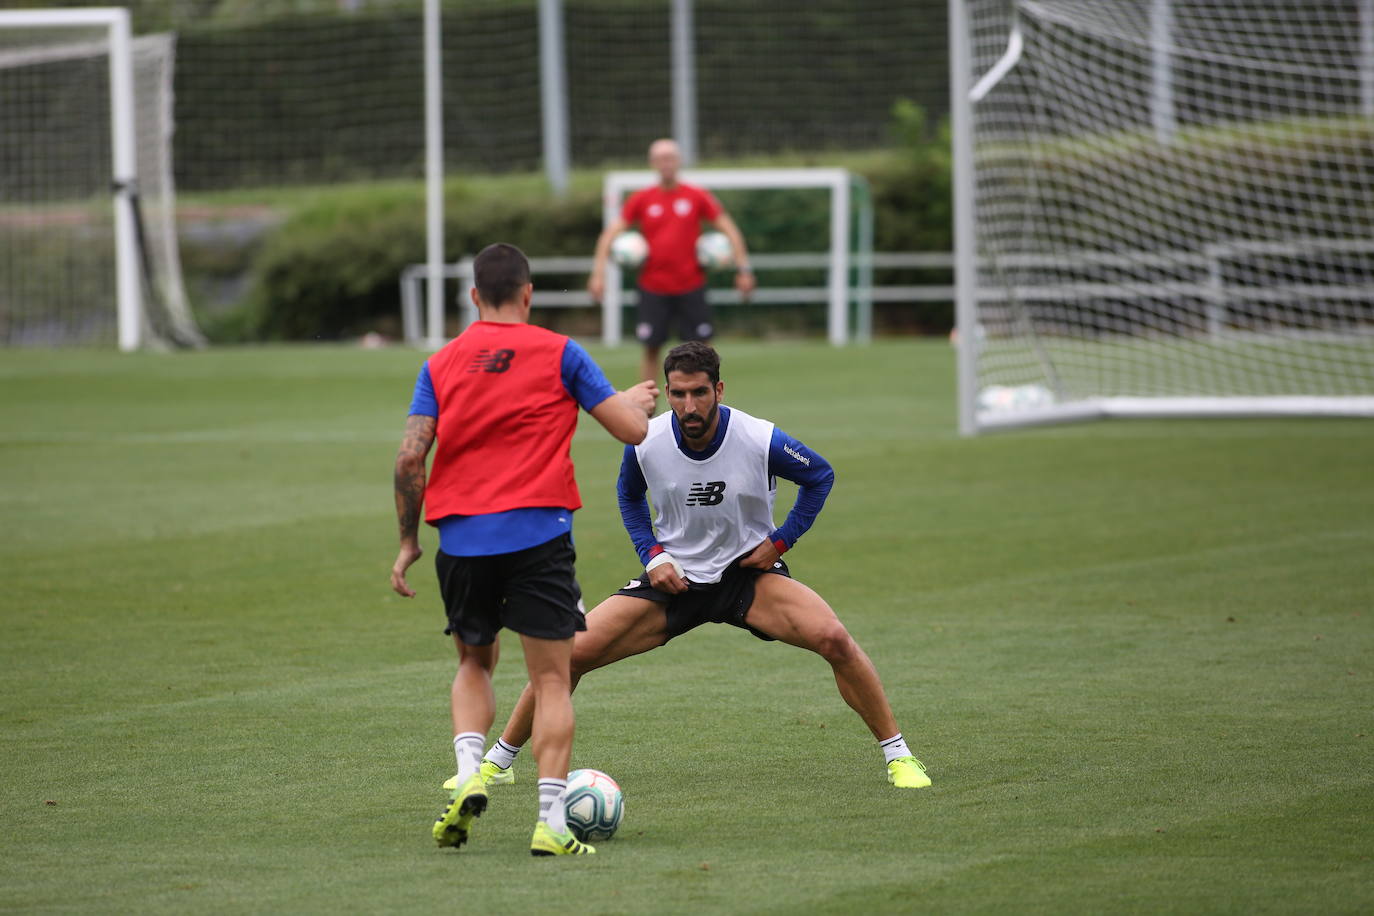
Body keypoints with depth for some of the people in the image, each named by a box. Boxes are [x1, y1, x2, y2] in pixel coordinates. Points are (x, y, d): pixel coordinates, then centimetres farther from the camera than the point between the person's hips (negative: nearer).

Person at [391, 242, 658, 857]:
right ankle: (551, 821, -8)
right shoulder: (558, 354, 1)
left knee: (474, 663, 23)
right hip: (538, 532, -3)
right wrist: (637, 400, 24)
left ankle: (468, 776, 0)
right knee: (551, 680, 2)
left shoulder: (441, 365, 8)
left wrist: (408, 540, 11)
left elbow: (409, 458, 1)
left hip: (461, 539, 3)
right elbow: (632, 429, 1)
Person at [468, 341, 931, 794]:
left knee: (833, 639, -26)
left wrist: (780, 541, -7)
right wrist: (653, 555, -3)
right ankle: (497, 761, 7)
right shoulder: (645, 443, -14)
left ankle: (897, 756, -8)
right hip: (673, 578, 2)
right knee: (572, 652, -12)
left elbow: (820, 476, 0)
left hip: (748, 571, -2)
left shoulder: (762, 441, -20)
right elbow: (629, 496, 10)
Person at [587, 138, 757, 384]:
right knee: (651, 347, 1)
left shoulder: (698, 196, 0)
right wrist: (599, 270, -8)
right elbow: (611, 232, 2)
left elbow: (729, 229, 4)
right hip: (653, 288, 0)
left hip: (691, 287, 0)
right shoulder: (641, 199, 2)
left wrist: (743, 269, -3)